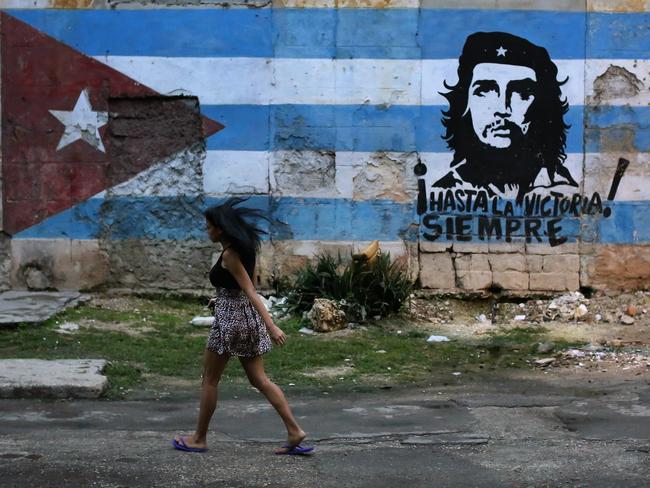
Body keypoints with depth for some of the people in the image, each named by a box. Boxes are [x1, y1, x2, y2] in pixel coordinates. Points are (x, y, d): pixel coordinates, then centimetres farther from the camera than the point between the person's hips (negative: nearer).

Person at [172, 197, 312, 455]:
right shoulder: (243, 247, 9)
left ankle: (199, 439, 16)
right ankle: (294, 431, 1)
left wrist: (271, 327, -28)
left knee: (210, 379, 6)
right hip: (247, 317, 9)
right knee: (259, 379, 8)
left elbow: (251, 293, -24)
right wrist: (220, 299, 17)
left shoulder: (229, 255, -17)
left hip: (231, 318, -9)